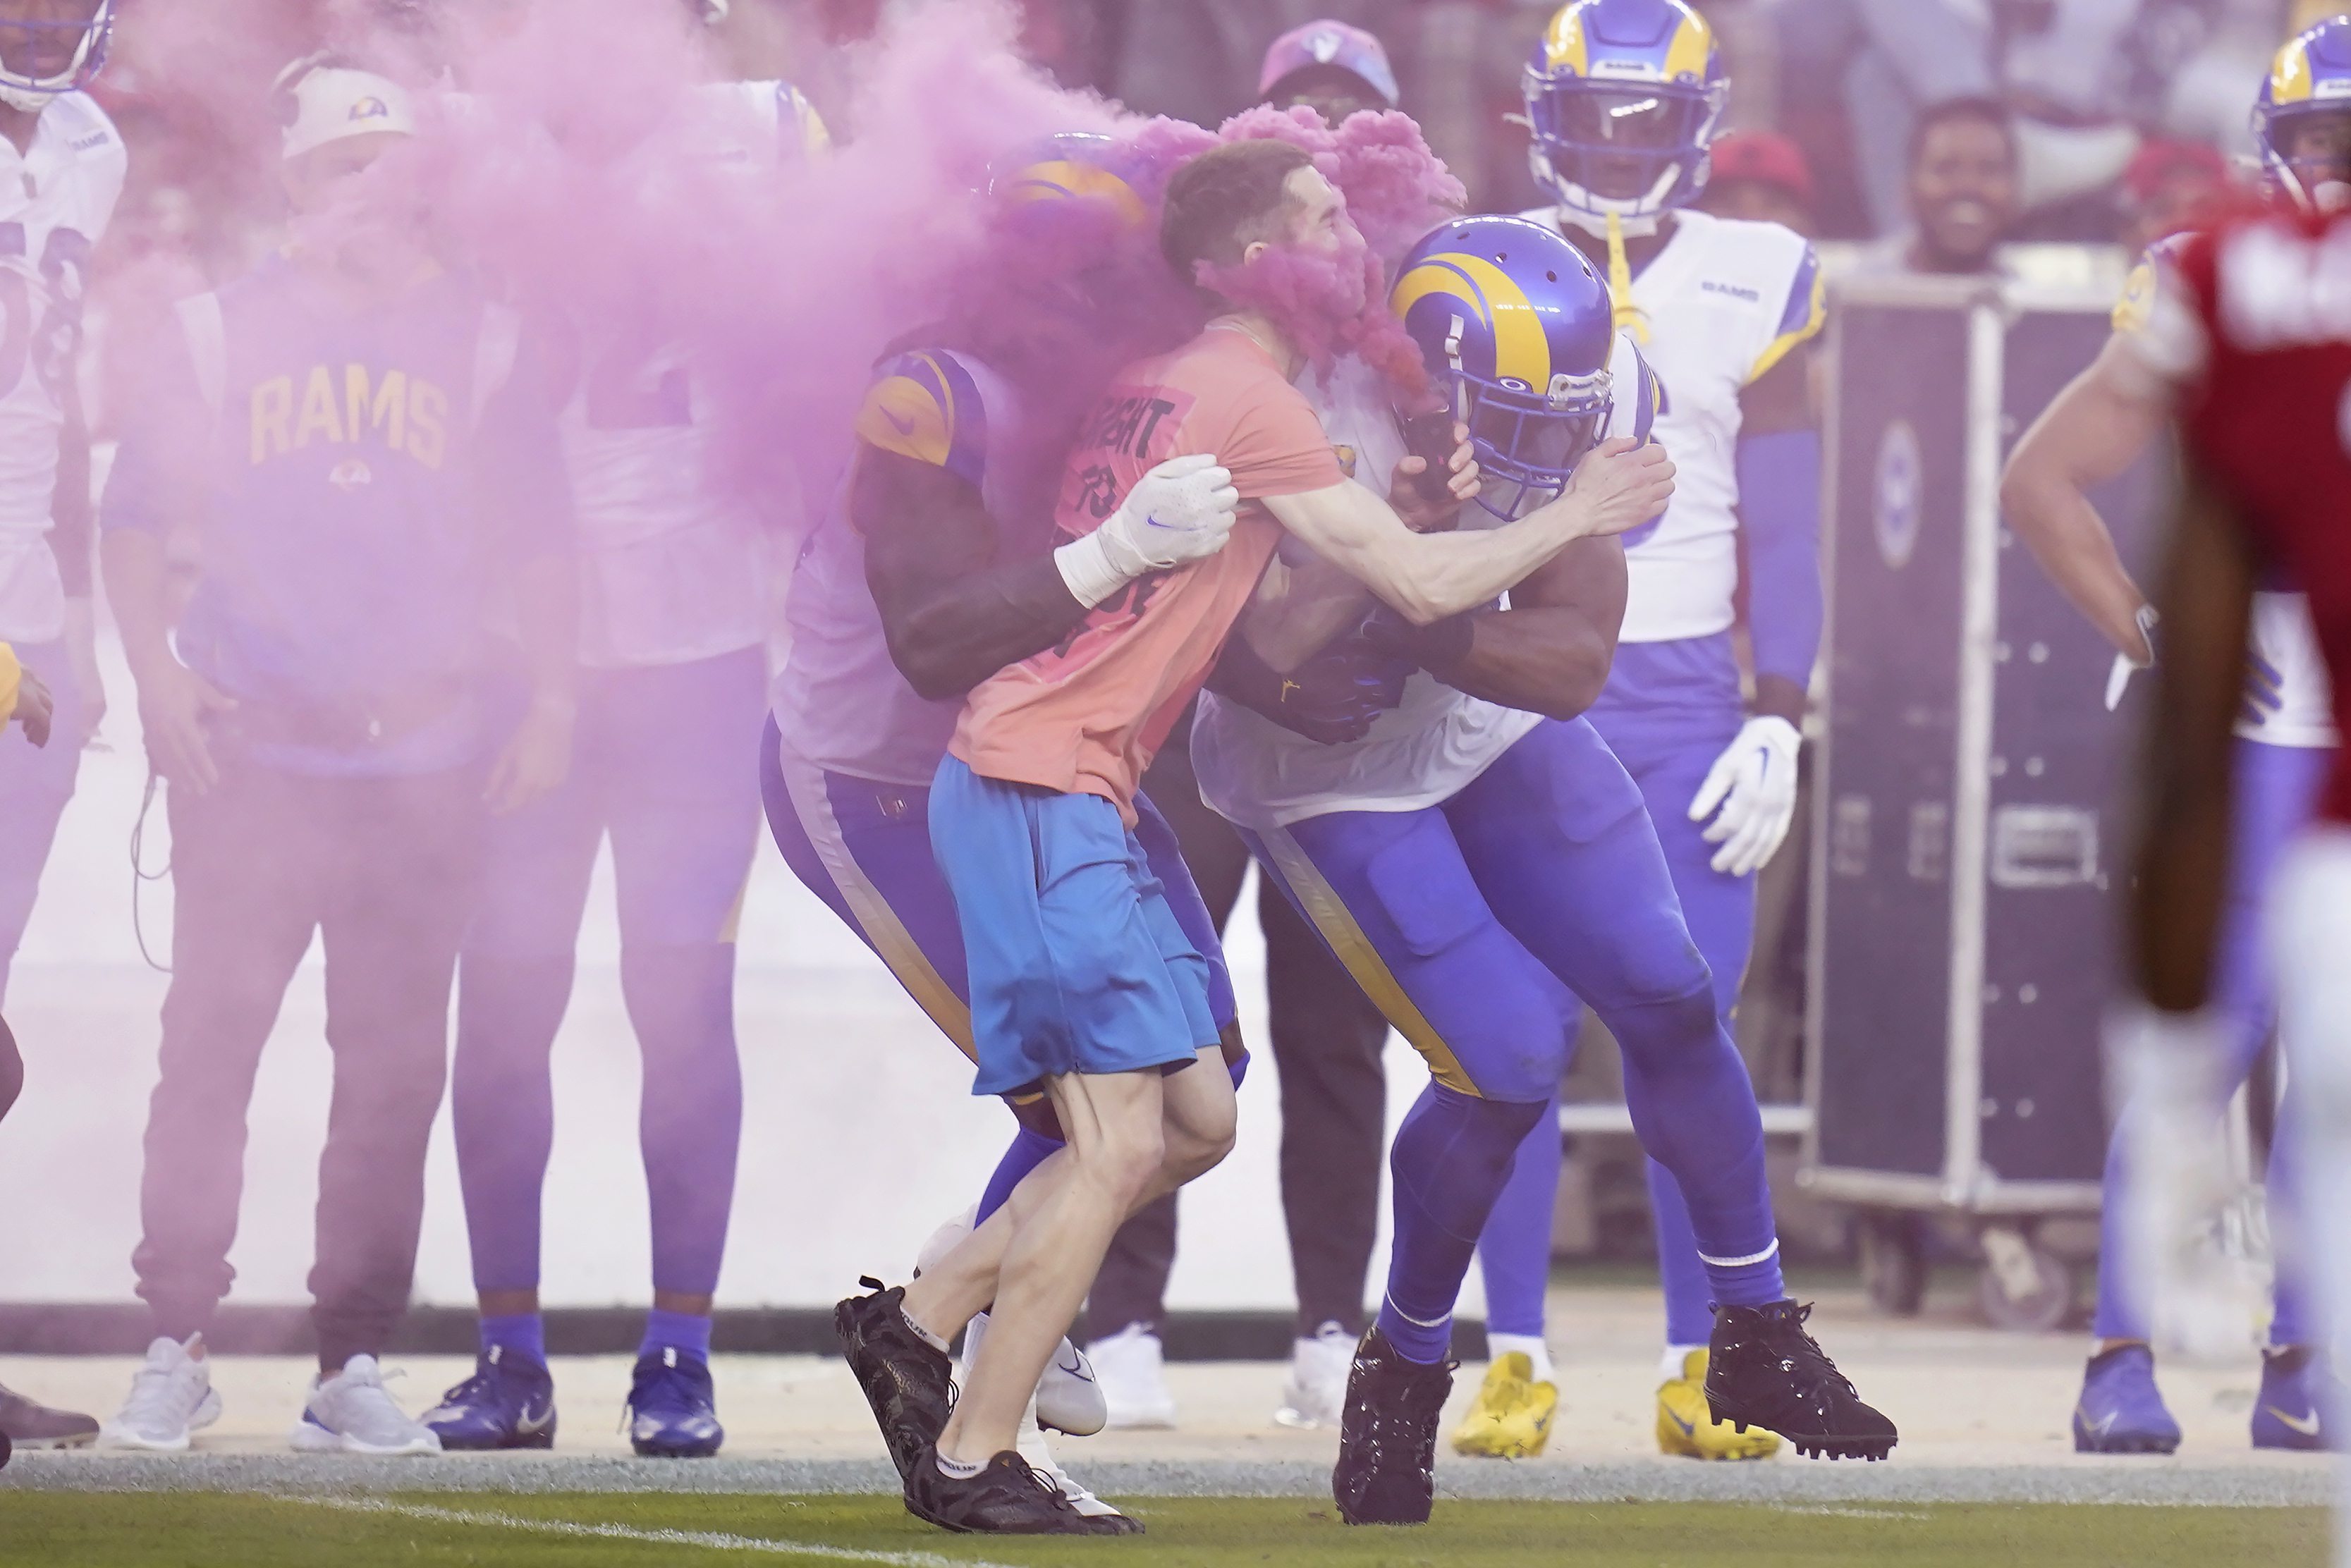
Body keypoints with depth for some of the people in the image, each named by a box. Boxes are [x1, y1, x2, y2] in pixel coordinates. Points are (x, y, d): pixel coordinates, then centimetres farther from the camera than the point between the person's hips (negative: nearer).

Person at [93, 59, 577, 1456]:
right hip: (251, 757, -1)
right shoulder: (226, 334, 6)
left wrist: (551, 697, 0)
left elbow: (542, 542, 10)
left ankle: (352, 1367, 8)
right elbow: (138, 521, 8)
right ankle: (178, 1351, 5)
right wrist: (157, 676, -4)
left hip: (426, 758, 1)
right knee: (210, 1045, -3)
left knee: (395, 1067, 2)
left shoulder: (483, 341, 7)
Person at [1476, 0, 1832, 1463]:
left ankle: (1703, 1369, 3)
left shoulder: (1754, 287, 4)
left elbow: (1783, 534, 5)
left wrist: (1777, 724, -2)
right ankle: (1518, 1362, 3)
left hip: (1686, 702, 0)